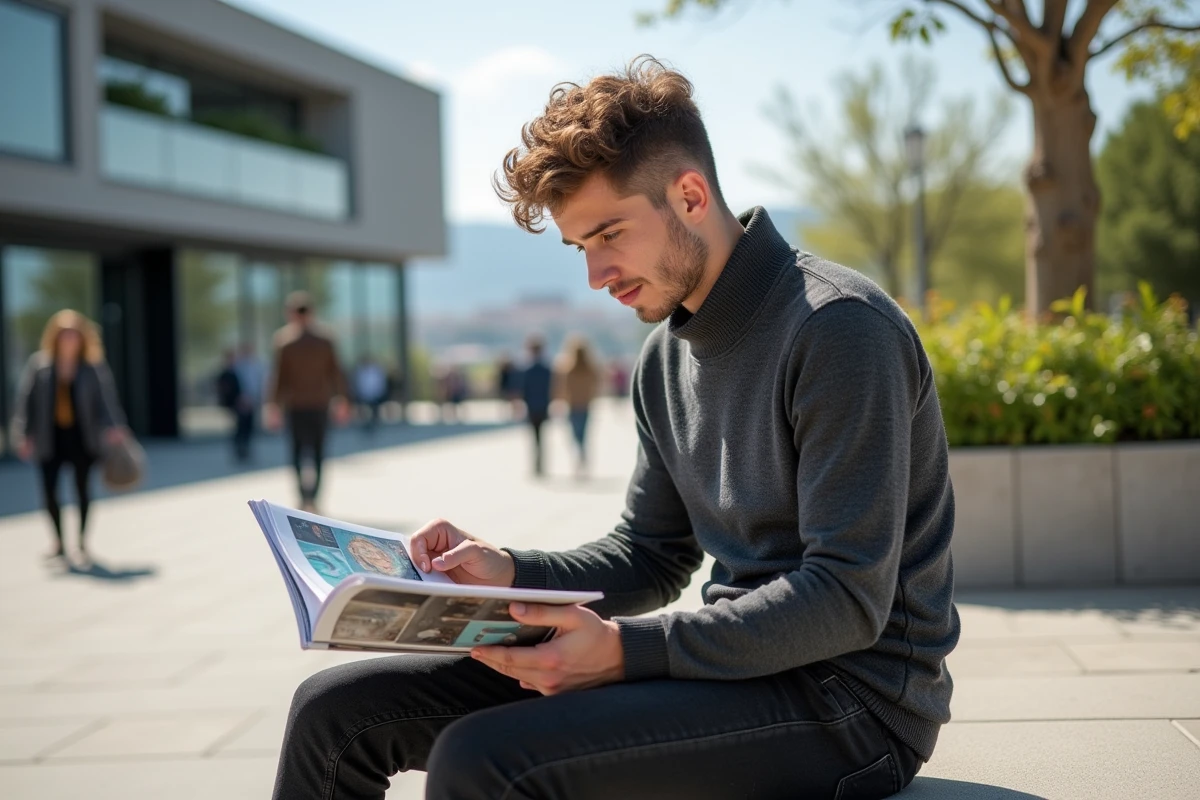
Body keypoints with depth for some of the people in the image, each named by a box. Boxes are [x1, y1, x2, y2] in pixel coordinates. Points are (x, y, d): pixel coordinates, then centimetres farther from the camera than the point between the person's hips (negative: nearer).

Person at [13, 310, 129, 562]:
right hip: (50, 437, 1)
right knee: (49, 490, -1)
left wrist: (115, 428, -17)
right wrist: (24, 435, -6)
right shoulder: (39, 364, -1)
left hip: (81, 436, -1)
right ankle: (59, 541, 17)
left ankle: (82, 541, 21)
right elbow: (26, 400, -1)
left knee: (82, 488, 7)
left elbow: (106, 398, -5)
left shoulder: (93, 366, -4)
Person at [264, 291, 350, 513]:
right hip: (320, 403, 2)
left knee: (298, 451, 3)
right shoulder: (325, 338, 2)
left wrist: (273, 405, -2)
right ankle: (313, 499, 5)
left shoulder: (284, 339, -5)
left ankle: (305, 497, -14)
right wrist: (341, 401, 11)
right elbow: (336, 372, 4)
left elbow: (278, 374, -6)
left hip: (295, 405, -2)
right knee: (317, 452, 8)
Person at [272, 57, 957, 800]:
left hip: (853, 692, -8)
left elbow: (848, 599, -21)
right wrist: (508, 573, -2)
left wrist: (625, 650, -26)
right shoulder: (668, 356, 12)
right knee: (338, 709, 1)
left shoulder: (838, 328, -16)